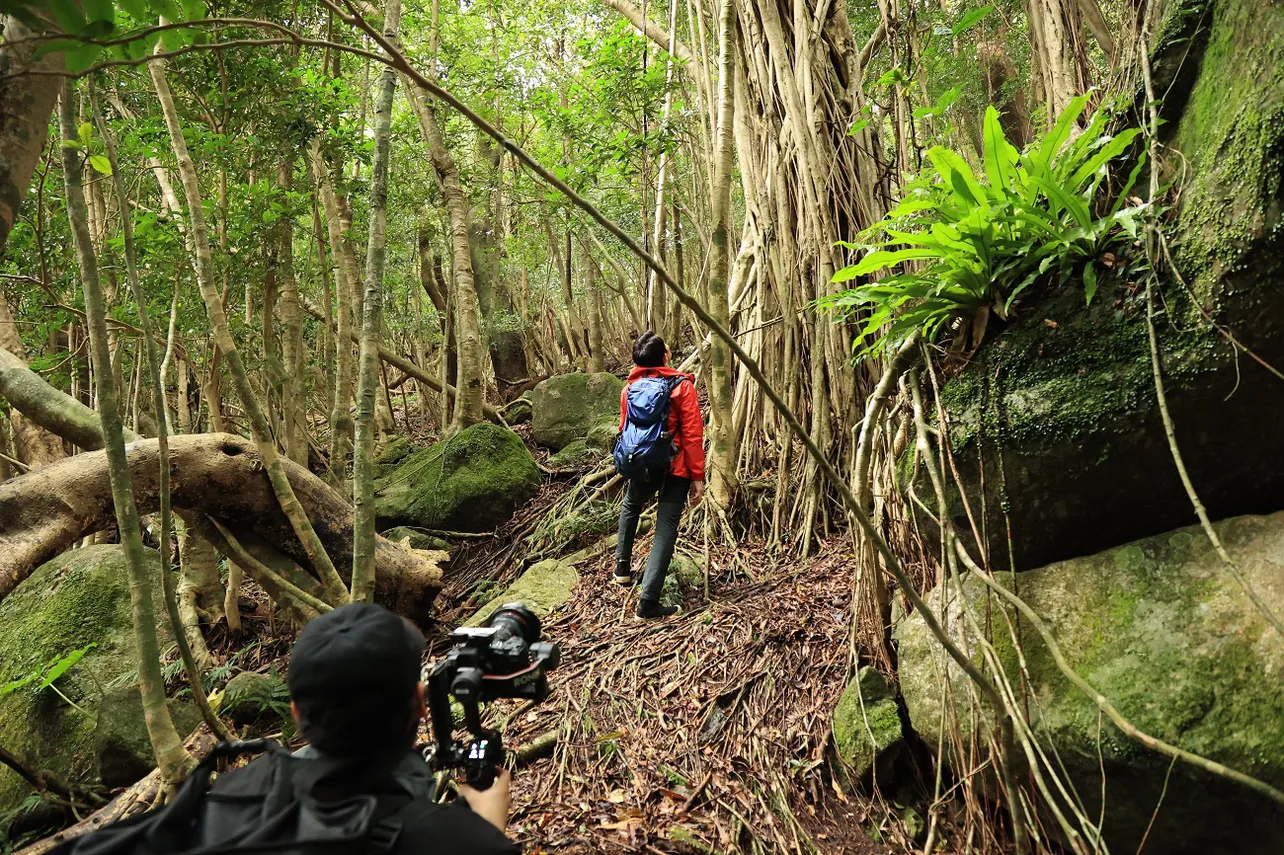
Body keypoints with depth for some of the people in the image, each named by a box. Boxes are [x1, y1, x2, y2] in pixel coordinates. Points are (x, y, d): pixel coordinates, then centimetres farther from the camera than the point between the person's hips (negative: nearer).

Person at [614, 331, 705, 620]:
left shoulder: (629, 389, 4)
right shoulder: (682, 386, -10)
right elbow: (692, 434, -13)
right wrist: (697, 476, -8)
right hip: (675, 468, -4)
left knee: (630, 507, 33)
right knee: (666, 529, -2)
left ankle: (622, 566, 38)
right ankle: (648, 602, -5)